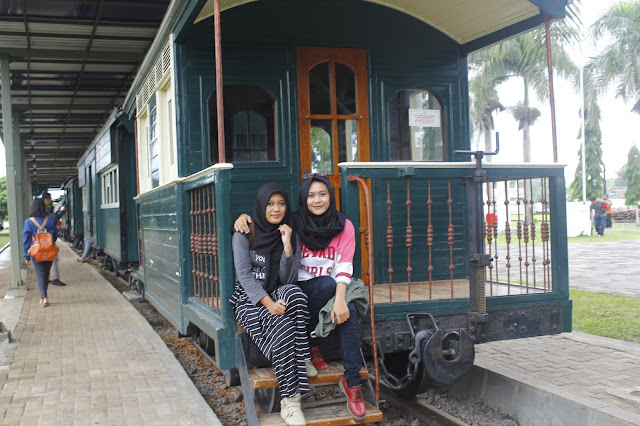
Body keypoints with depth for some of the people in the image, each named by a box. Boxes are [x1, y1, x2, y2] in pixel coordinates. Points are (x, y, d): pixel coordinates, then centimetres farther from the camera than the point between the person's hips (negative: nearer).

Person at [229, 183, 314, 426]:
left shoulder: (290, 235, 7)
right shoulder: (244, 234, -3)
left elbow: (288, 279, -2)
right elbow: (244, 274, -11)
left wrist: (287, 245, -15)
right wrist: (268, 303, -24)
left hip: (277, 295, 3)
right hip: (249, 298, -3)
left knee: (295, 293, -35)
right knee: (283, 326, -34)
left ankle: (301, 358, -22)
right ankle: (289, 400, -32)